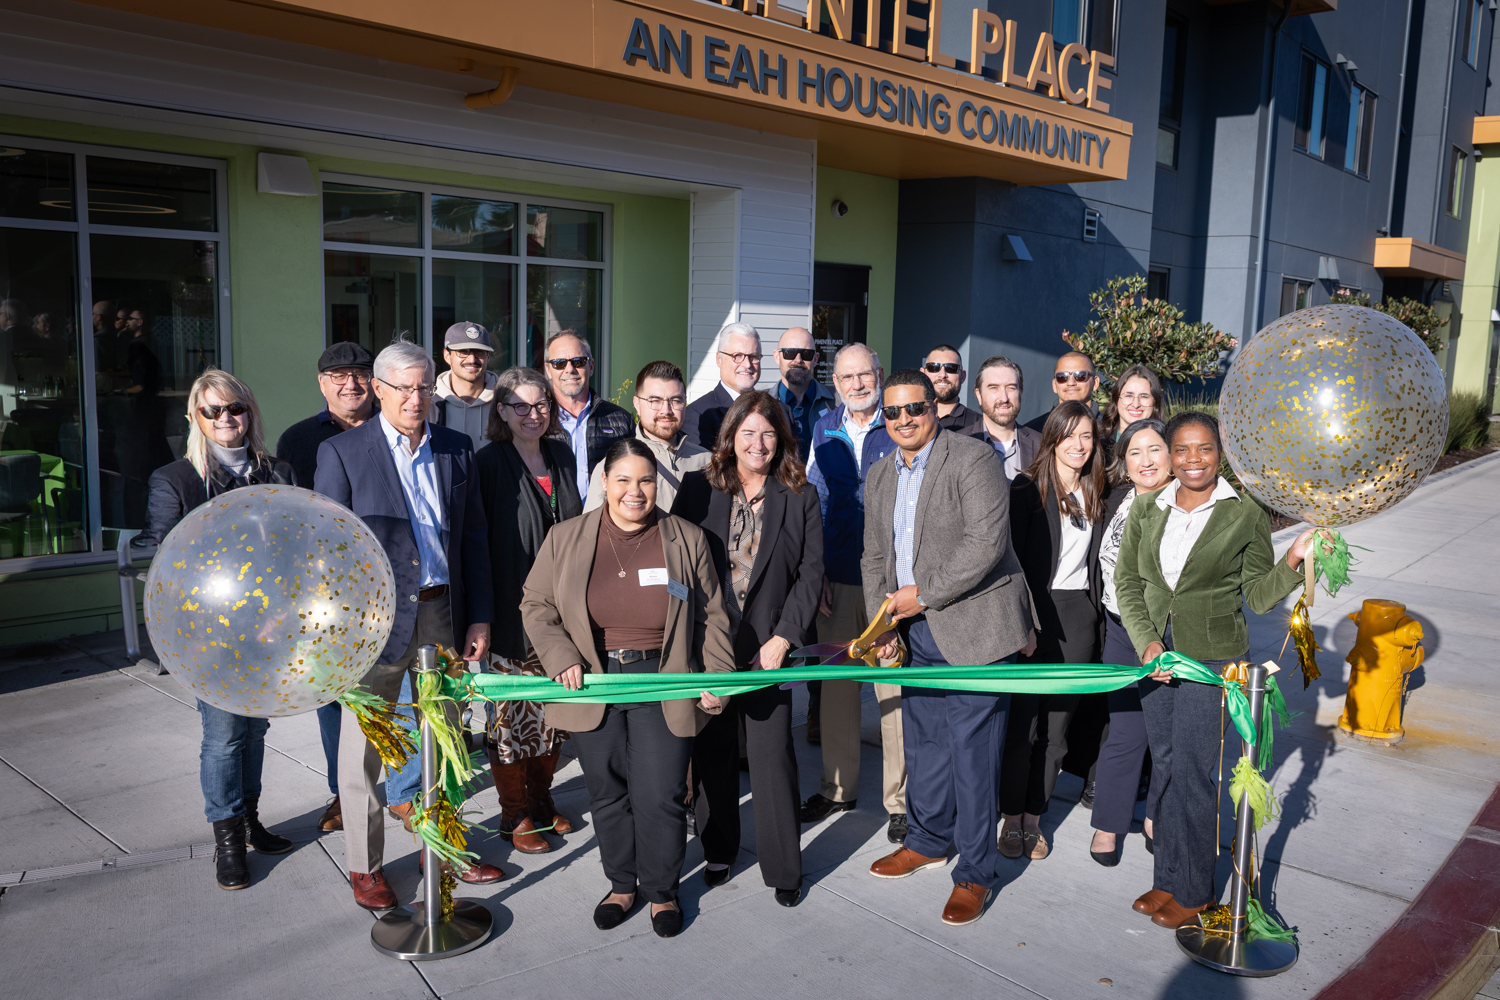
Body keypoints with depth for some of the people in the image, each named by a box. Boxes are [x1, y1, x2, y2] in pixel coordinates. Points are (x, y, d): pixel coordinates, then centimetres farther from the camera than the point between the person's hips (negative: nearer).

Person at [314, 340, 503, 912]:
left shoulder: (456, 451, 6)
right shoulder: (342, 452, -5)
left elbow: (474, 538, 9)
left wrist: (478, 618, 6)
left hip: (442, 613, 4)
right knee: (363, 749, 7)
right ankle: (364, 867, 25)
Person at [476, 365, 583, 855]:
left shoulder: (561, 455, 8)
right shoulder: (489, 463, -9)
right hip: (511, 610, -5)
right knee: (511, 713, 4)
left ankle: (542, 800, 30)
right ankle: (515, 815, 19)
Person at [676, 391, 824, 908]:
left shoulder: (800, 498, 3)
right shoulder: (699, 489, 3)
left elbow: (810, 574, 0)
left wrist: (782, 638, -9)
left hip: (767, 646, -1)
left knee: (773, 756, -1)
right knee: (712, 753, 11)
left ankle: (783, 866, 15)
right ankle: (717, 852, 29)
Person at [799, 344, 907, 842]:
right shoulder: (824, 429, 10)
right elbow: (813, 502, 13)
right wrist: (815, 571, 6)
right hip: (836, 578, 4)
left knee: (894, 687, 0)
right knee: (837, 683, 12)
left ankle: (899, 798, 13)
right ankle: (838, 786, 27)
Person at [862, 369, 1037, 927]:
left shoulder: (973, 459, -12)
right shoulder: (880, 477, 12)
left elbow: (984, 544, -21)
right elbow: (874, 556, 16)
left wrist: (923, 595, -15)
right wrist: (882, 624, 3)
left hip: (974, 628, -7)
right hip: (918, 632, 7)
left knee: (972, 749, -2)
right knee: (922, 740, 17)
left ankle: (974, 872, 12)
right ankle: (927, 840, 37)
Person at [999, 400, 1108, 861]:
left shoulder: (1097, 494, 12)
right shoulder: (1027, 488, -5)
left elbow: (1098, 560, 16)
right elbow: (1008, 556, -9)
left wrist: (1096, 612, 7)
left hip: (1078, 615, 5)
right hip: (1034, 611, -4)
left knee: (1057, 723, 8)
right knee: (1022, 719, -1)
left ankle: (1034, 815, 19)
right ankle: (1011, 817, 13)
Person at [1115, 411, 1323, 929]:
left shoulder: (1246, 515, -5)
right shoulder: (1146, 513, 4)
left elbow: (1258, 595, -3)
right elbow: (1127, 583, 5)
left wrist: (1293, 561, -21)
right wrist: (1148, 643, -7)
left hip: (1211, 657, -4)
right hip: (1155, 651, 4)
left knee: (1192, 772, 0)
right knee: (1165, 767, 11)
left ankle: (1192, 890, 17)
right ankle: (1169, 879, 26)